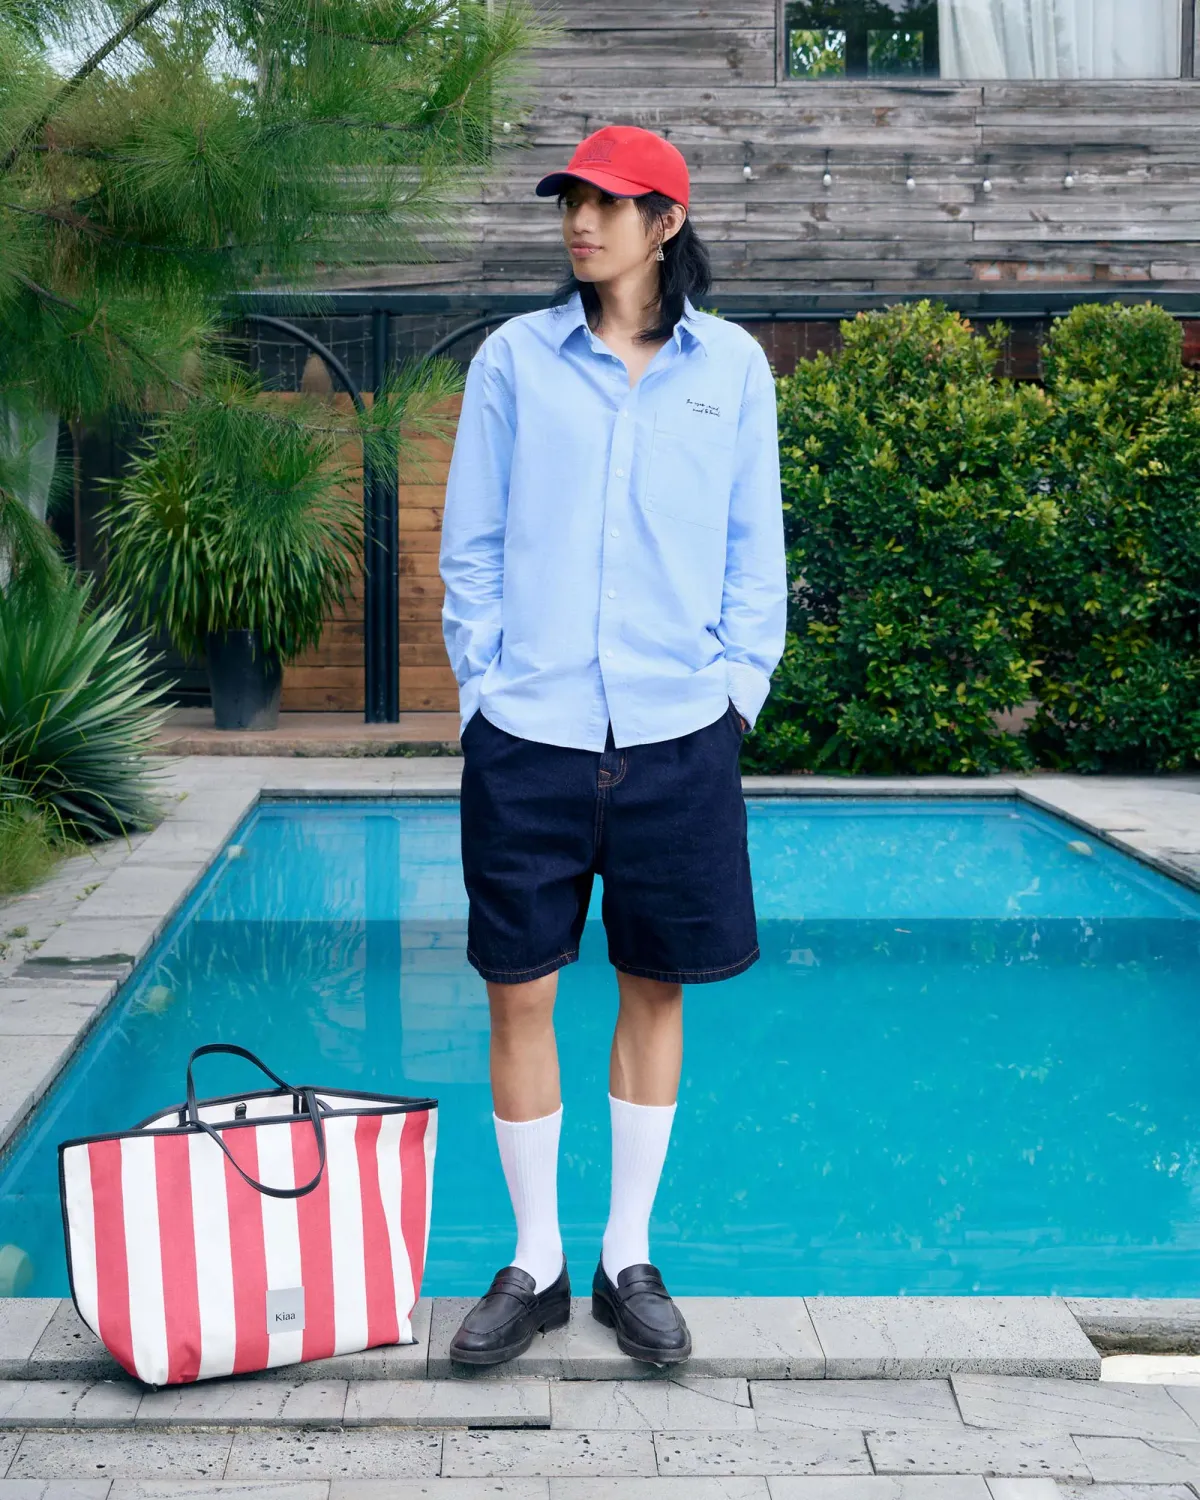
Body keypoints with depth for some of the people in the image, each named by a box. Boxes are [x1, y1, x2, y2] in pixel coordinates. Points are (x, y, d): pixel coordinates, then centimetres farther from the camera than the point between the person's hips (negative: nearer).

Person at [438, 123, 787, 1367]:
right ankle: (535, 1264, 19)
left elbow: (754, 548, 9)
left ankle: (629, 1262, 23)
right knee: (518, 994, 3)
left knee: (655, 993, 8)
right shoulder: (515, 357, 4)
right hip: (528, 730, 0)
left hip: (678, 735, 1)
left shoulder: (731, 364, 6)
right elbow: (471, 545, 6)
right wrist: (485, 684, 0)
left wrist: (738, 683, 1)